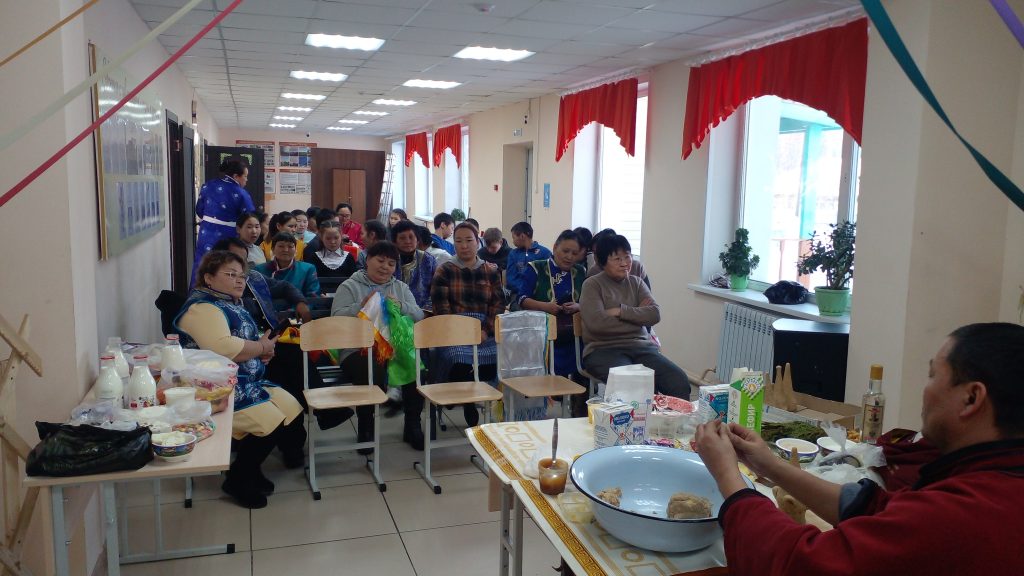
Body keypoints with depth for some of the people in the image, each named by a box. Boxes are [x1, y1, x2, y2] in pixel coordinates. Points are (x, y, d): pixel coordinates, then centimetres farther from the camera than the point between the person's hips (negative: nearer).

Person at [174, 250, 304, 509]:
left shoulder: (231, 303, 18)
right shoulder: (202, 308, -15)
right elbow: (223, 348, -31)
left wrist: (262, 347, 5)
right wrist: (262, 347, -14)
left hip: (246, 382, 11)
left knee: (293, 413, 1)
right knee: (269, 425, -20)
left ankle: (250, 468, 18)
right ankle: (237, 480, 4)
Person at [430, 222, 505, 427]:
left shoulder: (492, 271, 15)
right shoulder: (444, 271, 8)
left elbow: (498, 304, 7)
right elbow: (441, 307, -2)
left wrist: (486, 331, -9)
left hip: (485, 332, 2)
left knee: (499, 356, -27)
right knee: (458, 356, -31)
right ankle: (470, 414, -12)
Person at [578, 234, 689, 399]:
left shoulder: (636, 283, 18)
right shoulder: (592, 285, 4)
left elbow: (655, 314, 4)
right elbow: (596, 322, -12)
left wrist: (621, 311, -8)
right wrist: (637, 315, -1)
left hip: (641, 347, 5)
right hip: (604, 349, -4)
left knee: (679, 382, -20)